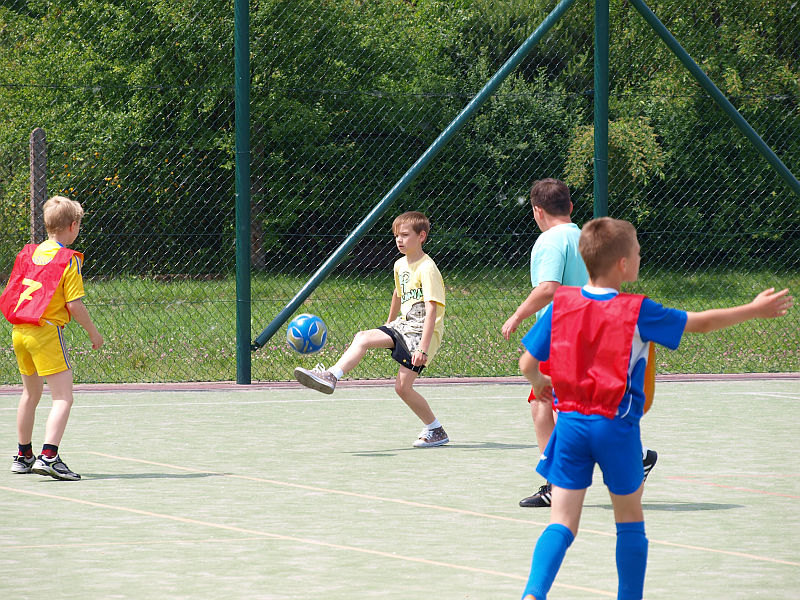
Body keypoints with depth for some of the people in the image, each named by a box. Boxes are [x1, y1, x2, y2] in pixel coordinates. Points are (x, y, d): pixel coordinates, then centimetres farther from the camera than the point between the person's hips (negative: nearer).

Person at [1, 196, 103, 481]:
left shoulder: (28, 252, 10)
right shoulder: (69, 259, -10)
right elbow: (74, 304, -13)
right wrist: (93, 332, -1)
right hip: (47, 330, -8)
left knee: (31, 393, 23)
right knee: (63, 397, -9)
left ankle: (23, 456, 34)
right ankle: (48, 455, -25)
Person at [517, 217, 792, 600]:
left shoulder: (560, 304, -1)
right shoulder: (636, 312, -9)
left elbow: (527, 364, 2)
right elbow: (700, 323, 2)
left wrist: (539, 383, 26)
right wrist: (755, 310, 14)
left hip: (570, 422, 3)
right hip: (616, 426, -3)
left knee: (563, 522, 0)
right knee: (630, 520, 17)